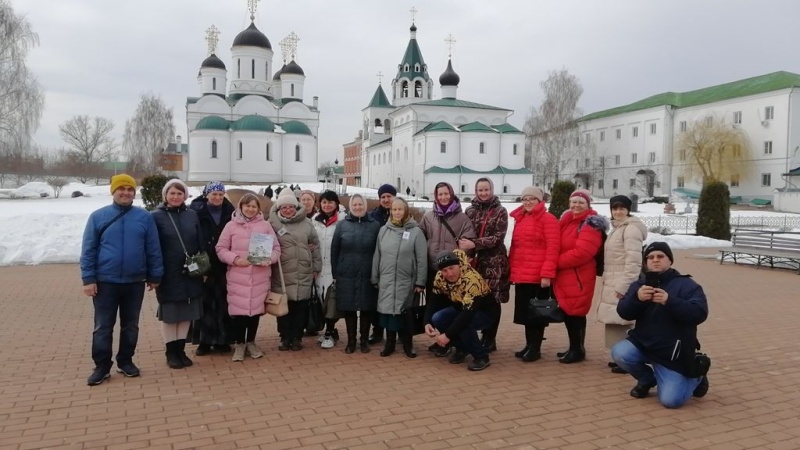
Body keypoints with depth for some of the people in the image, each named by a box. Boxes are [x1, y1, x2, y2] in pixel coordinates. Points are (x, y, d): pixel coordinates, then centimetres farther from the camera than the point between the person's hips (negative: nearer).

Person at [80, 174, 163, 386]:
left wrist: (155, 276, 2)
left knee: (130, 325, 12)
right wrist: (88, 279, -6)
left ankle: (125, 361, 27)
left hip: (135, 282, 1)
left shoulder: (145, 217, 1)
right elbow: (88, 250, -1)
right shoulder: (98, 216, -2)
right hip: (105, 282, -1)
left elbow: (153, 249, 3)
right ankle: (102, 366, 16)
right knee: (103, 327, 5)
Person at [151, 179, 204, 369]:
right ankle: (171, 352, 18)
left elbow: (201, 244, 8)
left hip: (191, 274, 3)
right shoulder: (157, 217, -4)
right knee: (170, 314, 7)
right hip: (168, 275, -3)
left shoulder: (192, 215, 7)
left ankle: (181, 350, 22)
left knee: (186, 313, 10)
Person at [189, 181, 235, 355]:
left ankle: (222, 339, 17)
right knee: (205, 303, 3)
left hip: (224, 266, 2)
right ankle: (204, 341, 13)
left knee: (223, 303, 6)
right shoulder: (197, 212, 0)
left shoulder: (230, 213, 6)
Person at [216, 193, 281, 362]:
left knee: (256, 309, 9)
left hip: (260, 277, 2)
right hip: (237, 277, -1)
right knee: (239, 310, 0)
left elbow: (276, 248, 7)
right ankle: (239, 344, 17)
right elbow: (221, 249, 3)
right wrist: (234, 259, -13)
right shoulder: (231, 225, 3)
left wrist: (268, 259, -11)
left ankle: (251, 342, 26)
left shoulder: (265, 225, 6)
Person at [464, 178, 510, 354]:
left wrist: (474, 244, -19)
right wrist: (463, 244, -11)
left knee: (492, 300, 0)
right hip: (474, 261, 3)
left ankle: (489, 339, 11)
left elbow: (498, 238, -10)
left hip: (494, 262, -3)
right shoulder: (470, 211, 11)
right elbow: (464, 235, 12)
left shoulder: (500, 211, 0)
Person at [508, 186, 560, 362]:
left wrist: (547, 274, -19)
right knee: (525, 311, 12)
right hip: (520, 274, 7)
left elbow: (553, 248, -13)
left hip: (538, 275, -6)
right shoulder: (520, 219, 15)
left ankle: (536, 348, 12)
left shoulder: (548, 219, -6)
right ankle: (529, 344, 23)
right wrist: (511, 269, 13)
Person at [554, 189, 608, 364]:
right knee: (568, 311, 14)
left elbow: (581, 252, -21)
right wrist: (556, 263, 2)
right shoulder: (567, 220, 15)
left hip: (578, 277, -8)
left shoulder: (590, 224, -11)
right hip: (564, 275, 8)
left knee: (574, 312, -3)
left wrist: (557, 261, -14)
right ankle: (574, 348, 26)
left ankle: (578, 350, 10)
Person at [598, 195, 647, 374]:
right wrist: (611, 282, 16)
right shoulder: (617, 228, 18)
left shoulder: (631, 228, -12)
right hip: (613, 283, 9)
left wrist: (623, 286, -21)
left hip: (622, 285, -9)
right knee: (617, 322, 12)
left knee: (620, 322, -9)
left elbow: (633, 260, -19)